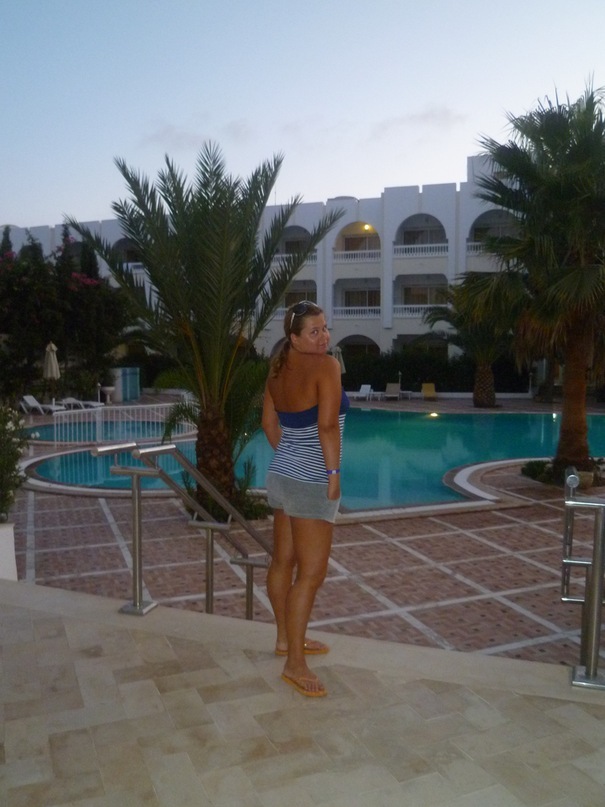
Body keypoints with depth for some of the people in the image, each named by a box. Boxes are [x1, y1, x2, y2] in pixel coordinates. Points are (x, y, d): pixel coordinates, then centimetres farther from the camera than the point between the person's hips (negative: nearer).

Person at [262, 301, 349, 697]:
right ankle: (295, 664, 5)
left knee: (284, 560, 19)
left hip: (282, 475, 9)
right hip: (311, 484, -9)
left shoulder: (278, 367, 8)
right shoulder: (326, 365, -16)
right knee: (311, 573, -2)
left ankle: (286, 638, 36)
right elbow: (327, 425, -26)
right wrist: (334, 474, -18)